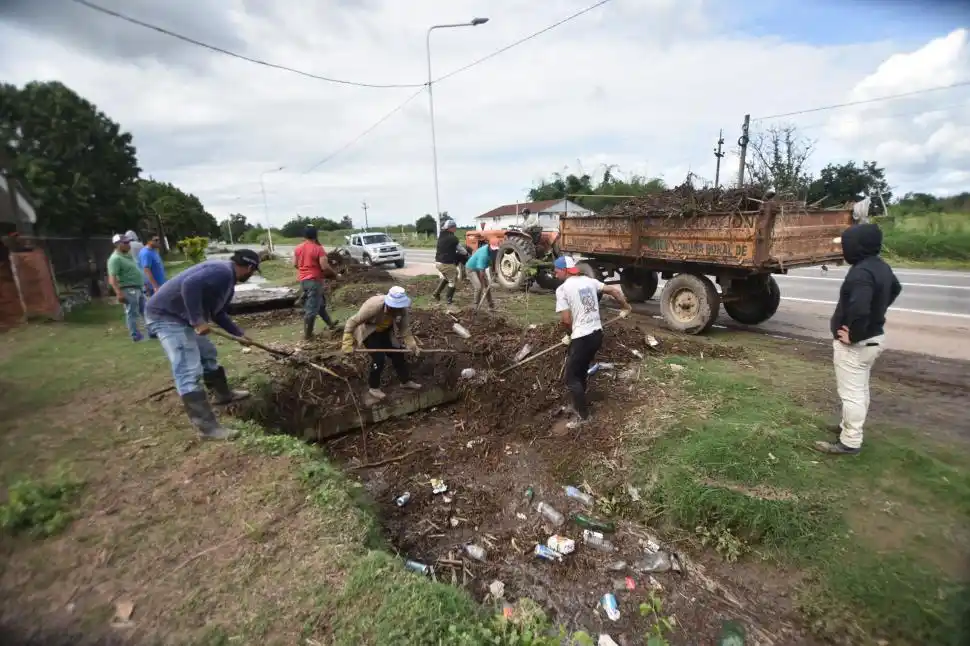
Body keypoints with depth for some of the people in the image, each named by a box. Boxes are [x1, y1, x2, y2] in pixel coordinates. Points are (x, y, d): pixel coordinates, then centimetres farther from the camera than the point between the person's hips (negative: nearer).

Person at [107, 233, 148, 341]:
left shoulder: (128, 255, 13)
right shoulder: (115, 258, -15)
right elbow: (112, 278, -22)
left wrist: (142, 285, 24)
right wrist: (119, 293, -29)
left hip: (139, 288, 9)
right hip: (128, 290, -9)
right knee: (132, 313, -4)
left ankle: (152, 332, 22)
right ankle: (136, 336, 2)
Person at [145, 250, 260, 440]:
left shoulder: (227, 280, 15)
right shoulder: (222, 271, -19)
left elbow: (218, 313, 25)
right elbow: (190, 285, -34)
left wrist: (239, 334, 26)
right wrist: (198, 321, -30)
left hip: (181, 316, 11)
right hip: (166, 315, -11)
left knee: (208, 353, 24)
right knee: (189, 371, -13)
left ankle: (222, 394, 42)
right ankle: (208, 427, -11)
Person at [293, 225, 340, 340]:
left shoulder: (298, 248, 6)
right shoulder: (318, 248, -14)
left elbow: (295, 264, 12)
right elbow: (324, 266, -20)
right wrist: (334, 273, -3)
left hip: (303, 280, 8)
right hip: (314, 280, -8)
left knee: (320, 302, 22)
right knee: (312, 308, -2)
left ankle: (330, 324, 35)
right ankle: (307, 334, 2)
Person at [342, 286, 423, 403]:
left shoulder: (404, 309, -26)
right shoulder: (374, 306, -41)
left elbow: (405, 328, -13)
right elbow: (352, 321, -32)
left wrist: (411, 344, -25)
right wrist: (347, 343, -33)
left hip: (385, 331, 5)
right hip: (368, 331, -5)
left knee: (397, 354, 5)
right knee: (379, 358, -14)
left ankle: (406, 381, 25)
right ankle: (373, 388, 8)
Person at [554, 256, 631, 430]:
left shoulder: (562, 289, -11)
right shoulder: (589, 281, 9)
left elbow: (565, 319, -15)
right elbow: (613, 290, 16)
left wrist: (571, 334, 6)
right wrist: (626, 307, 30)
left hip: (582, 338, -8)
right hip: (597, 334, 8)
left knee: (571, 378, 5)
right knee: (581, 373, 23)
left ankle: (583, 416, 13)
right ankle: (578, 405, 38)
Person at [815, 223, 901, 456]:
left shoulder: (861, 272, -28)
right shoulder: (882, 267, 6)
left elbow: (859, 310, -40)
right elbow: (895, 289, 27)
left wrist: (853, 335, -25)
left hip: (856, 343, -10)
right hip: (874, 337, 10)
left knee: (851, 393, -1)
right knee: (860, 389, 22)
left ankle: (850, 442, 8)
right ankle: (849, 426, 38)